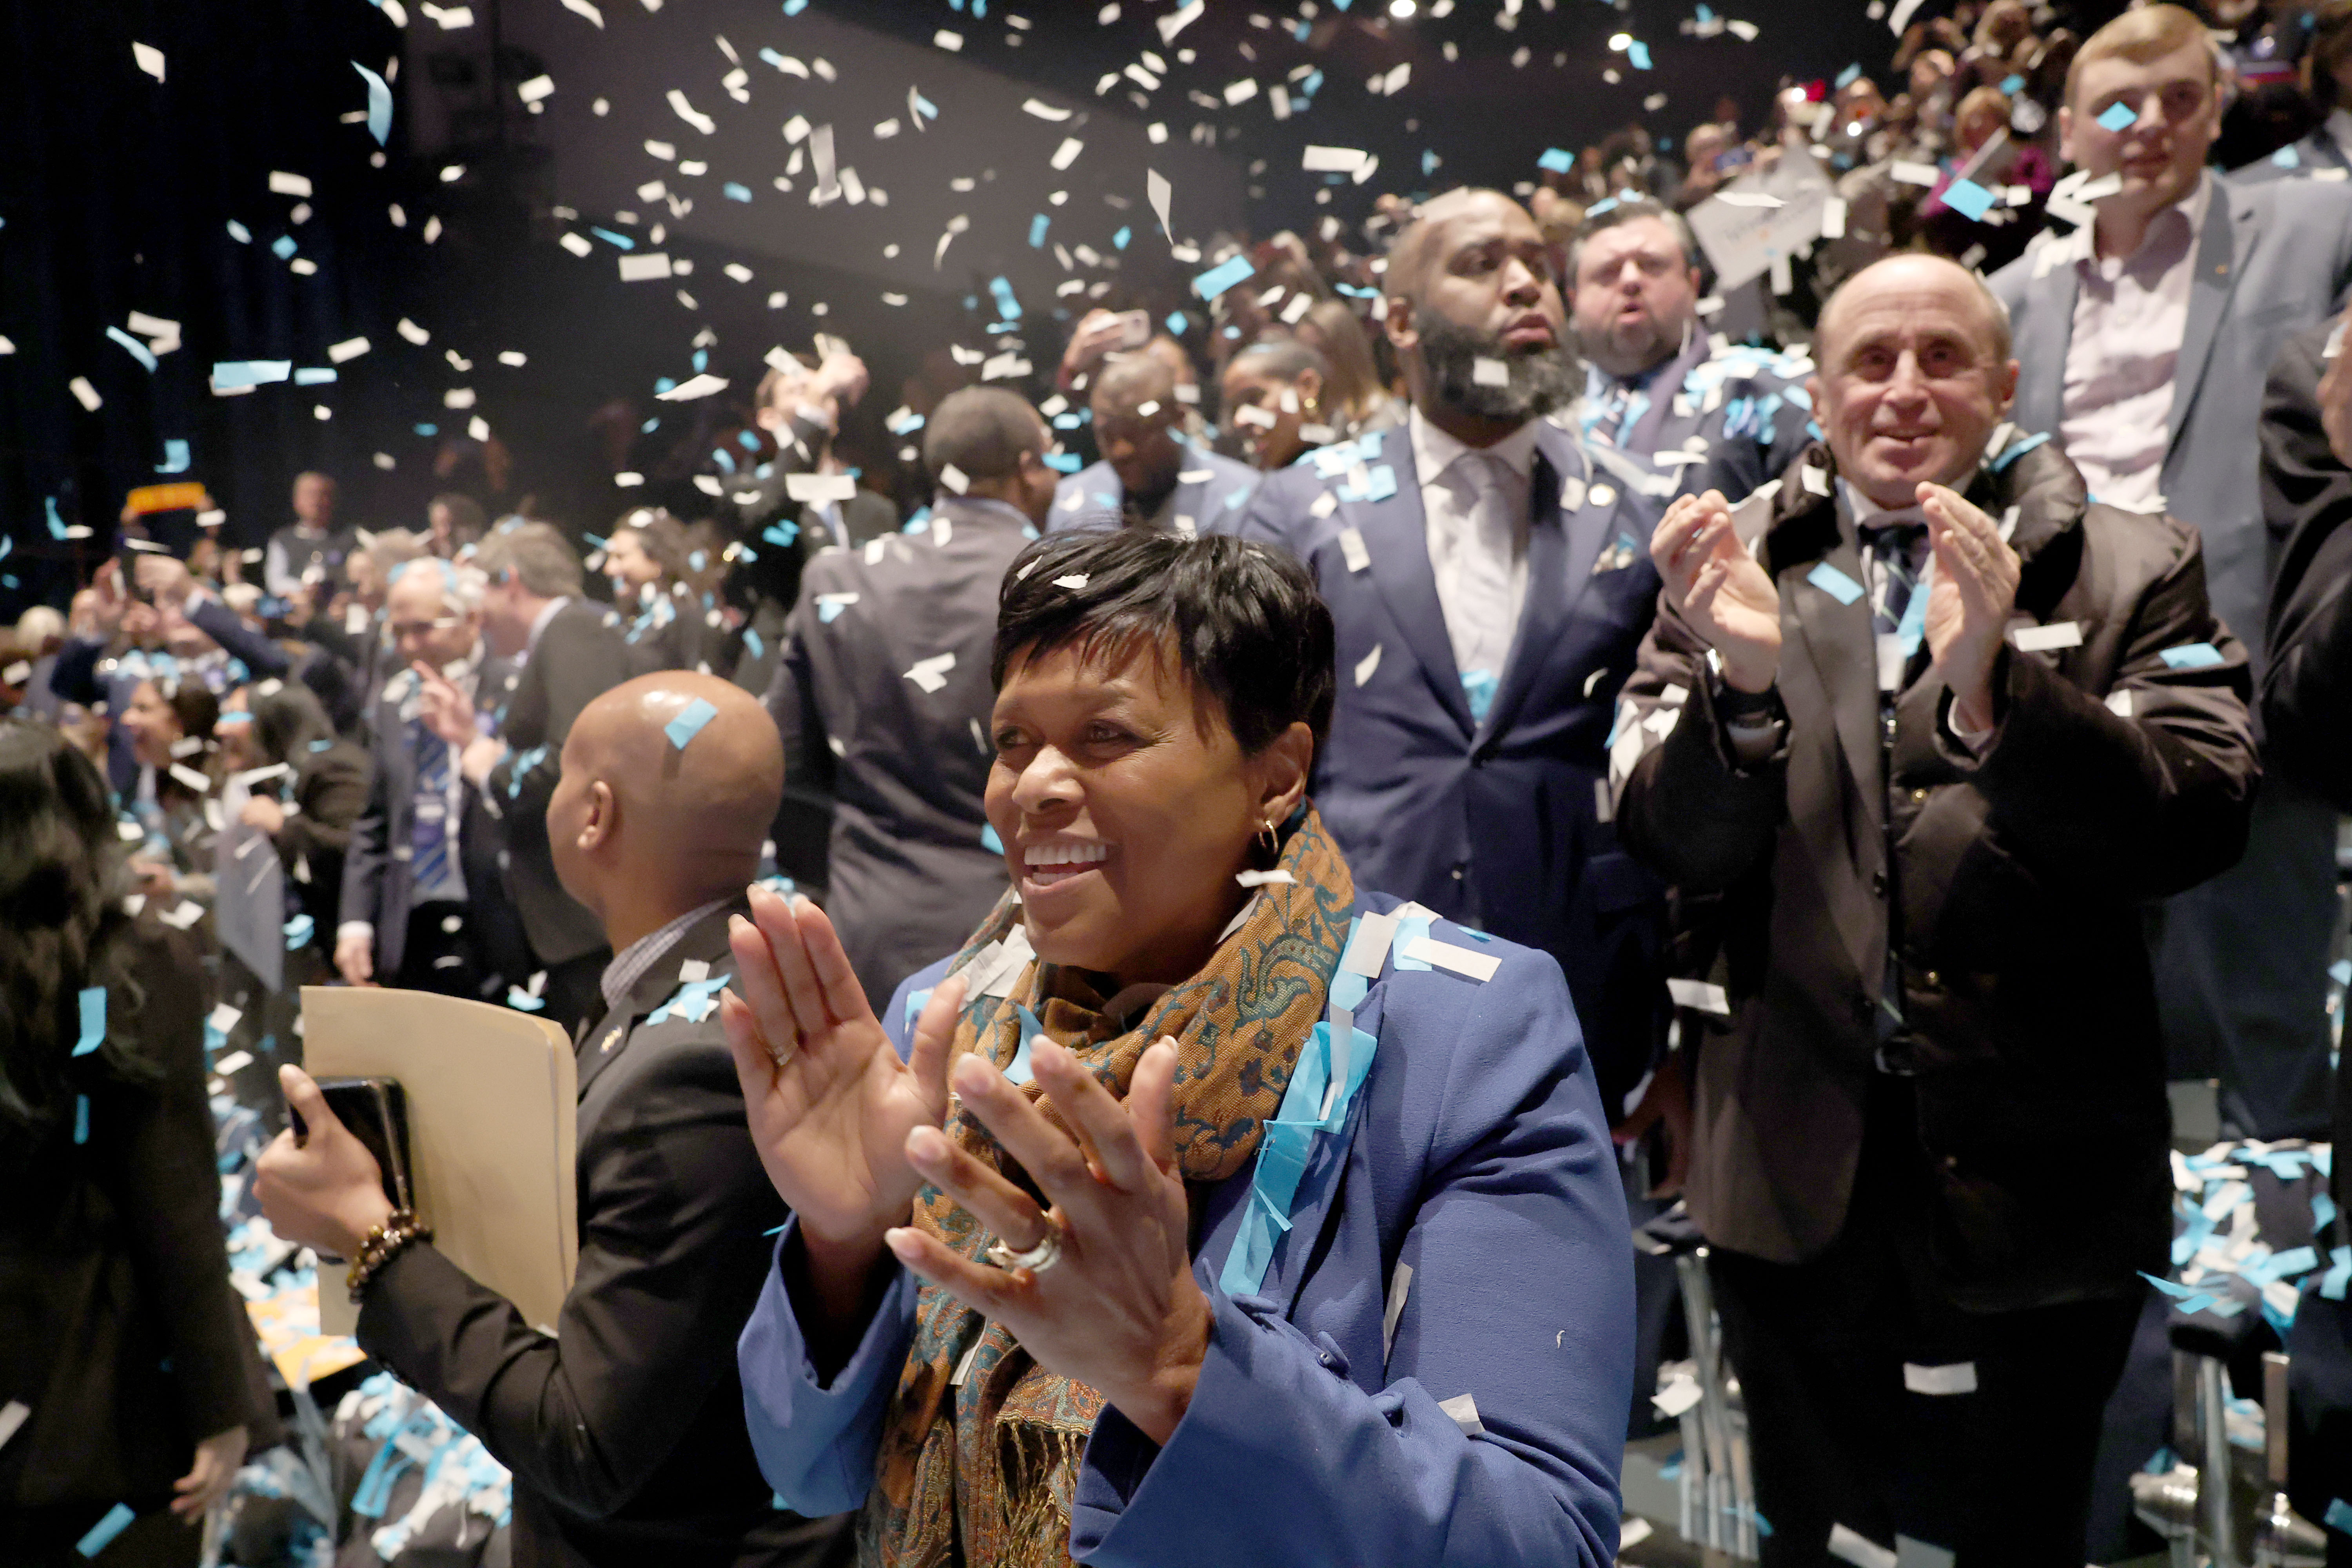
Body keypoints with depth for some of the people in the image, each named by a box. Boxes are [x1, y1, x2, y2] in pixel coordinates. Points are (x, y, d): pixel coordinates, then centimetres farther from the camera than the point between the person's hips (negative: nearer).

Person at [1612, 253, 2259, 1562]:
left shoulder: (2134, 568, 0)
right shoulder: (1738, 568, 3)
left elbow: (2201, 824, -12)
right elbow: (1675, 848, -5)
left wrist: (1996, 689, -29)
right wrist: (1742, 678, -24)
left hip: (2037, 1171, -1)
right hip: (1803, 1164, 1)